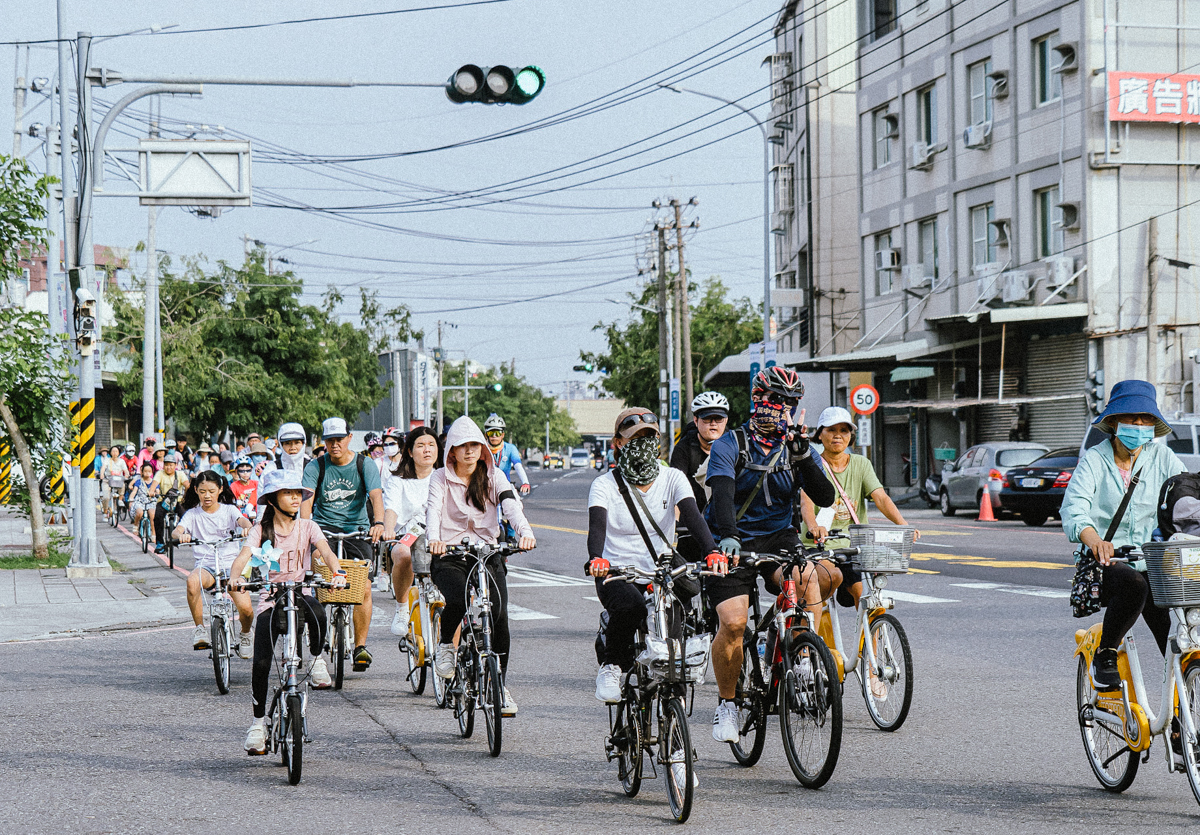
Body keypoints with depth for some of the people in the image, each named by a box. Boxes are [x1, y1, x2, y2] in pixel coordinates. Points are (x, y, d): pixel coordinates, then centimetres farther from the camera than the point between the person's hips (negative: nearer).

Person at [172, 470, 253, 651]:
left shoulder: (228, 510, 8)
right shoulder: (193, 514, 7)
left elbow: (243, 521, -13)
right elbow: (176, 531, -11)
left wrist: (247, 528, -38)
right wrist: (181, 535, -37)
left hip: (230, 563, 0)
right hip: (205, 565, 0)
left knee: (246, 609, -19)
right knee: (193, 581, -38)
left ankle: (245, 634, 19)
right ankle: (199, 628, -20)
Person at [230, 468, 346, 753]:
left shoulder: (307, 527, 3)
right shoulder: (261, 530, 1)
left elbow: (325, 551, -14)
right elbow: (244, 556, -14)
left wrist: (337, 572, -35)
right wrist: (234, 578, -36)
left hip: (300, 593, 0)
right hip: (270, 599, 0)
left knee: (318, 614, -37)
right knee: (261, 664, -12)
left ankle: (316, 659, -9)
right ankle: (259, 721, 4)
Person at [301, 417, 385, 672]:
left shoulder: (365, 466, -1)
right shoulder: (316, 467, -1)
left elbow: (376, 495, -15)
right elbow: (307, 499, -13)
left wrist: (378, 523, -34)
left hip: (356, 529, 0)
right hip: (323, 528, 0)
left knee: (363, 587, -12)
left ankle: (360, 646, -3)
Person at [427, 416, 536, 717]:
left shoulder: (494, 477, 6)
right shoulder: (441, 478, 2)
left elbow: (511, 506, -10)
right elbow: (433, 509, -15)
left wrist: (525, 532, -32)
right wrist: (433, 539, -37)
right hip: (449, 556, -2)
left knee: (499, 616, -14)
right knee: (457, 600, -32)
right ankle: (445, 645, 0)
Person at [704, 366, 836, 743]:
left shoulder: (796, 448, 3)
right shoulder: (729, 446, -8)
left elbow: (825, 497, -9)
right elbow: (722, 494, -23)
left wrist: (803, 456, -23)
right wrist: (729, 537, -41)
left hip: (778, 539, 2)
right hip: (734, 542, -2)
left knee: (808, 578, -31)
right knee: (733, 623, -18)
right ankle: (726, 704, 3)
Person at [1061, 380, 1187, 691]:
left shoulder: (1161, 457, 7)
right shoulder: (1095, 459, -2)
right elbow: (1074, 506, -18)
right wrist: (1093, 539, -41)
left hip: (1150, 564, 3)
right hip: (1103, 564, -3)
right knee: (1134, 585, -35)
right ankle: (1105, 655, -12)